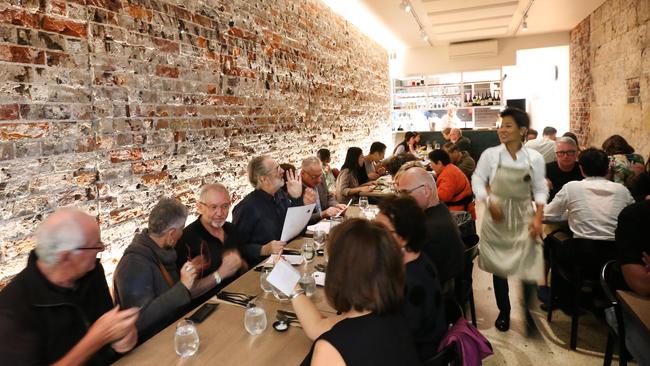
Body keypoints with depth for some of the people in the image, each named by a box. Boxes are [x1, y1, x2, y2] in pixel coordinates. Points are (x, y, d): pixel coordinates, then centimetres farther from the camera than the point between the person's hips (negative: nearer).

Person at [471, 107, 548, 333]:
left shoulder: (535, 158, -4)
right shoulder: (490, 154, -7)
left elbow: (540, 190, 2)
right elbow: (477, 181, -1)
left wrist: (538, 218, -8)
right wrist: (489, 201, -17)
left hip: (524, 217, 1)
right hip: (497, 217, 0)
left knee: (529, 267, -2)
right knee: (499, 268, 9)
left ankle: (528, 311, 25)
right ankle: (504, 312, 30)